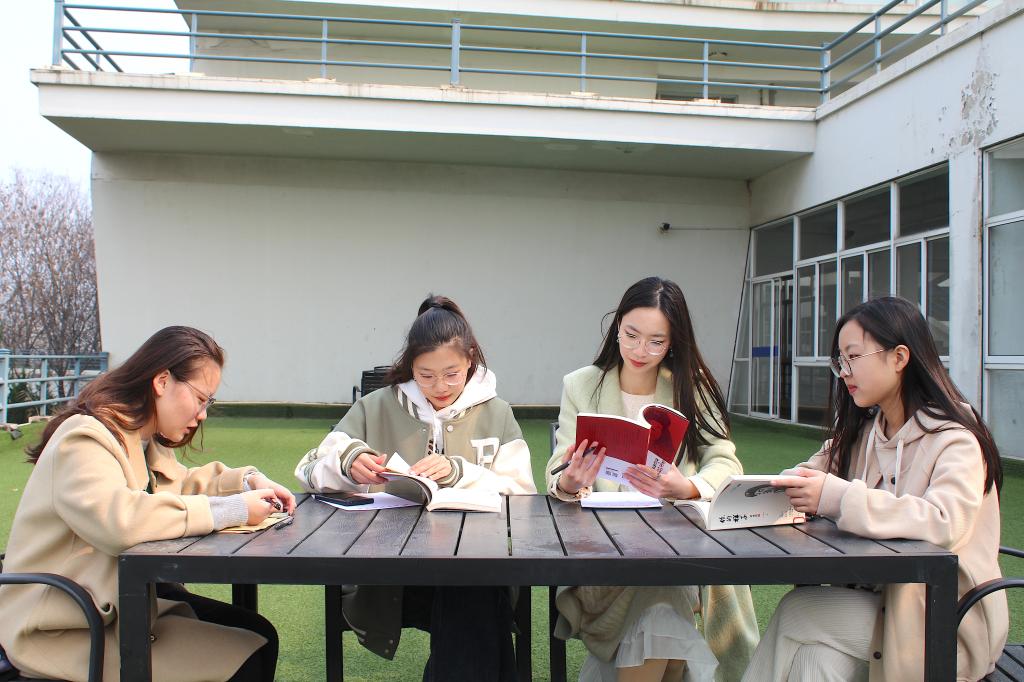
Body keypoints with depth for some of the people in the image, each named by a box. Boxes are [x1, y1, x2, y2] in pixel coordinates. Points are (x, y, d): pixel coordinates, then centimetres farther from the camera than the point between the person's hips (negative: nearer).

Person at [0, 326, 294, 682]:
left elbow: (179, 483, 25)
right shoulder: (85, 439, -20)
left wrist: (249, 480, 4)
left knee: (260, 634, 0)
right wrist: (231, 510, -30)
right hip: (64, 631, -9)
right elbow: (118, 521, -37)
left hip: (123, 597, 10)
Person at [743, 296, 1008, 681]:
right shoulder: (862, 432, 11)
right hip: (879, 595, 6)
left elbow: (945, 523, -31)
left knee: (798, 614, -22)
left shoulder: (954, 438, -14)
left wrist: (837, 498, -38)